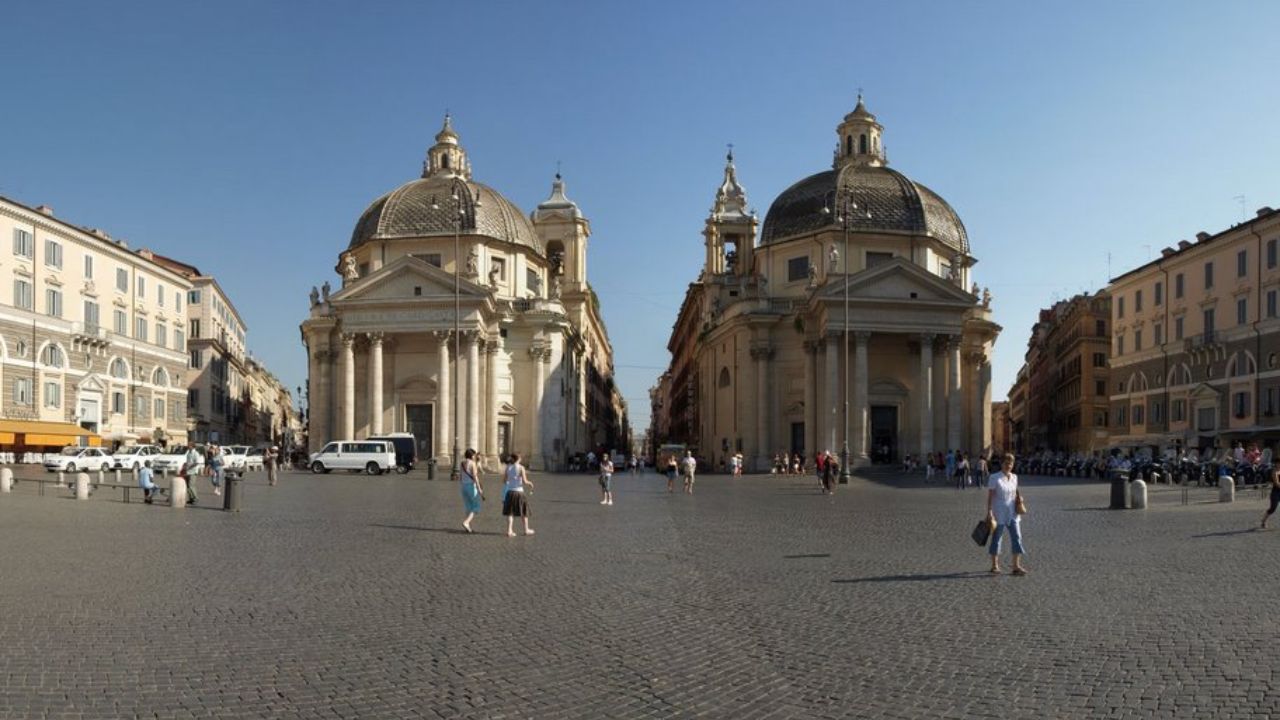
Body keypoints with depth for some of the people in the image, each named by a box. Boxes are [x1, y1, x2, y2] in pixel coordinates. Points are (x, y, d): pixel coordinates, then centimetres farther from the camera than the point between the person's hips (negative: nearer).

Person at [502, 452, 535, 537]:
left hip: (510, 492, 3)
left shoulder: (508, 467, 1)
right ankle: (526, 530, 24)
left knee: (510, 512, 7)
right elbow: (524, 481, -15)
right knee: (524, 511, 13)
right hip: (519, 492, -3)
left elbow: (505, 480, 5)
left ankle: (509, 531, 0)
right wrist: (530, 482, 5)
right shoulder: (521, 468, -10)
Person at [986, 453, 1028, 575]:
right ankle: (995, 565, 17)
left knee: (1017, 537, -4)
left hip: (1012, 513, 5)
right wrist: (989, 512, -17)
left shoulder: (1014, 477, 7)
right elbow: (990, 496, -12)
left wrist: (1018, 499, -2)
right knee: (996, 538, 5)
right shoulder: (994, 478, -9)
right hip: (999, 514, -5)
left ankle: (1016, 566, -3)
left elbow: (1015, 494, 17)